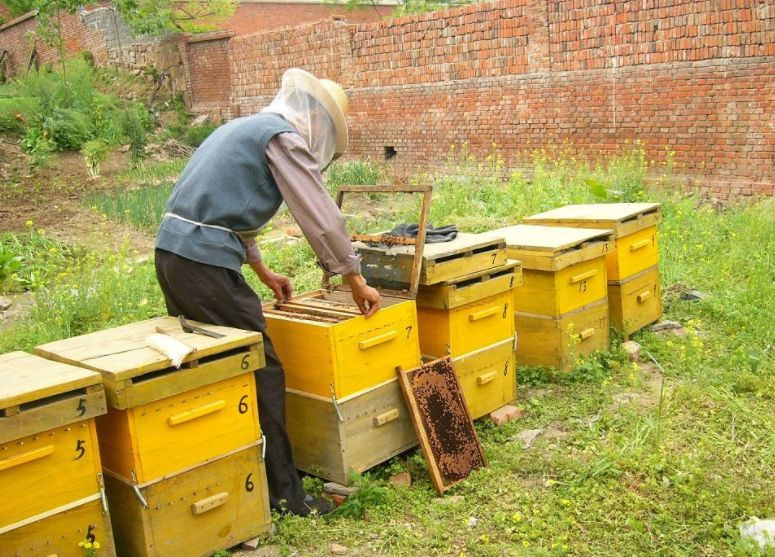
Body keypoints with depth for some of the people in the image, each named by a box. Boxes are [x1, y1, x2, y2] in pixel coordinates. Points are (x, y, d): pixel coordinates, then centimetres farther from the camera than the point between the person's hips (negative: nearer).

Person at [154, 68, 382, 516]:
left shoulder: (245, 128, 22)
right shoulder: (285, 137, -6)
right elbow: (323, 219, -8)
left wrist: (263, 271, 35)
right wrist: (357, 283, 2)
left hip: (171, 252, 10)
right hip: (206, 264, -10)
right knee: (263, 373, -3)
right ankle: (282, 491, 5)